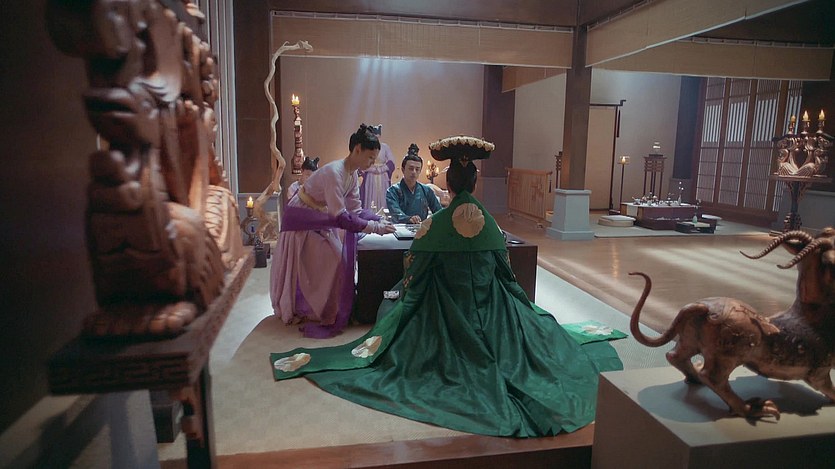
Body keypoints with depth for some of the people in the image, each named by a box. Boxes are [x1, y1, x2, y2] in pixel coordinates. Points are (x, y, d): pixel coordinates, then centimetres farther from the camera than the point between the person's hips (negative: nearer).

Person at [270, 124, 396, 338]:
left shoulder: (352, 174, -5)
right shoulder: (334, 172, -32)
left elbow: (355, 209, -2)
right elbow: (340, 218, -35)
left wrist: (380, 220, -15)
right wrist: (375, 228, -31)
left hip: (320, 221, 9)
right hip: (301, 222, -9)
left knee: (332, 263, 11)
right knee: (309, 271, -2)